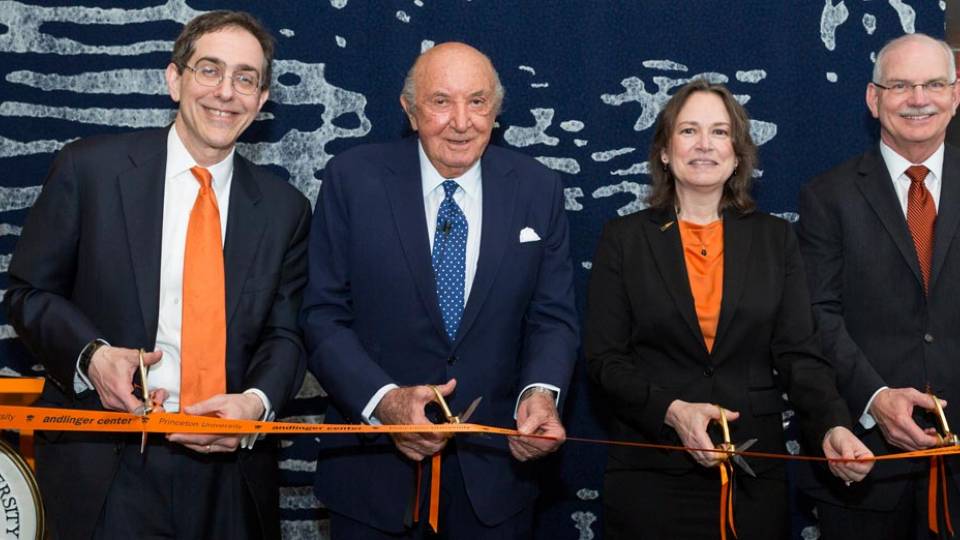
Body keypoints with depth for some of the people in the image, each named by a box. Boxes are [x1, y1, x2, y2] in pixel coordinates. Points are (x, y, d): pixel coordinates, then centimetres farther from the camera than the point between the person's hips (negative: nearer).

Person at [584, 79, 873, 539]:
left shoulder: (775, 239, 7)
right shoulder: (624, 238, 2)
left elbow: (799, 354, 2)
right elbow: (604, 357, -2)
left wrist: (833, 427, -16)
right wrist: (672, 411, -18)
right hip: (650, 472, -1)